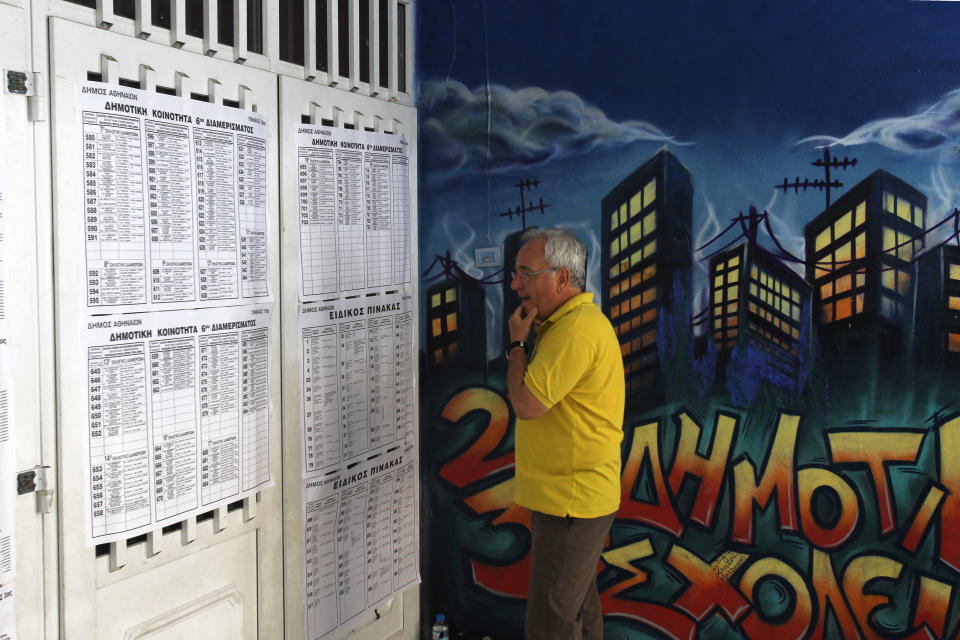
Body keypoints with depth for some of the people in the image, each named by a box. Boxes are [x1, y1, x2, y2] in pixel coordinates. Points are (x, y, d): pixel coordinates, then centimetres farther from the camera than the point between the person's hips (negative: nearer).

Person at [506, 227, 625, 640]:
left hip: (570, 503, -11)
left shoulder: (576, 331, -21)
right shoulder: (572, 321, 14)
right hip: (575, 497, 11)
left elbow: (526, 404, -22)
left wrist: (517, 342, -11)